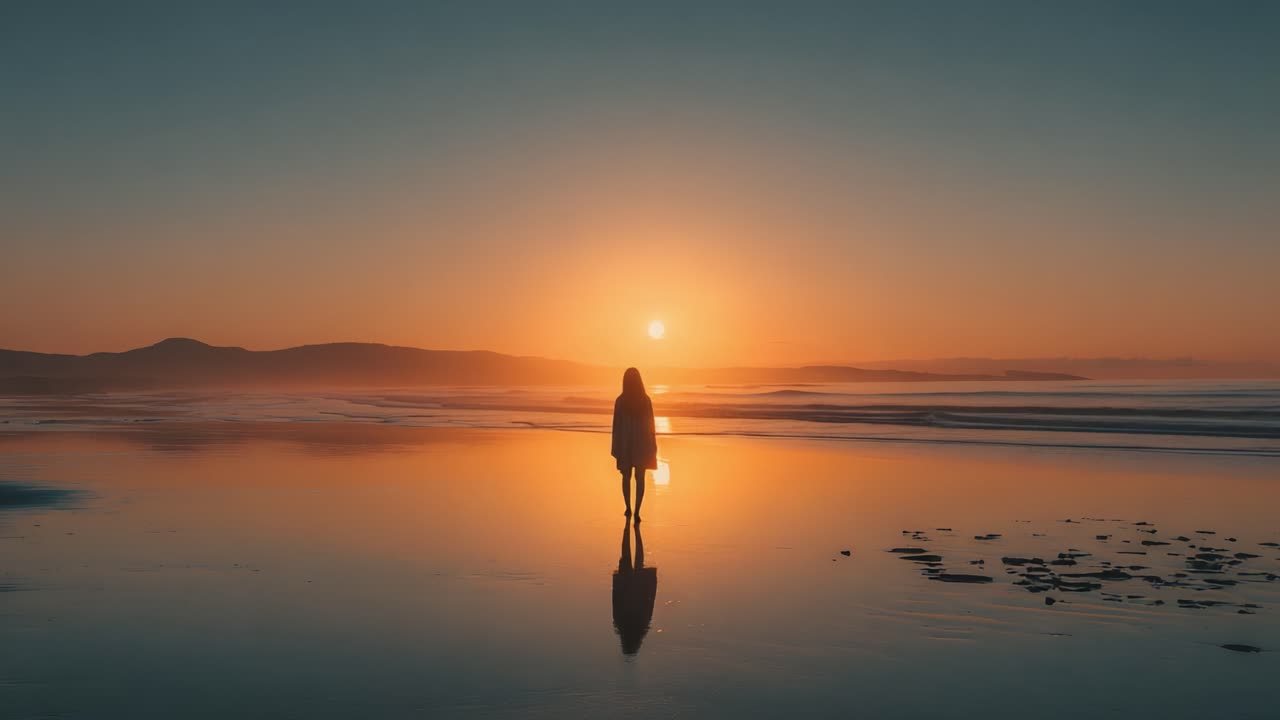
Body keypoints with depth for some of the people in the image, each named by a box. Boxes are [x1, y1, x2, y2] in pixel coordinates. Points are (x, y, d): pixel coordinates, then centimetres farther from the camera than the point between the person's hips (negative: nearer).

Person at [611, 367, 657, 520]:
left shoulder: (620, 400, -9)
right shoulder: (645, 400, -7)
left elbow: (616, 424, -7)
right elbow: (650, 424, -3)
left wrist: (616, 448, 1)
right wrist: (652, 447, 7)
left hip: (625, 443, 0)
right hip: (642, 443, 0)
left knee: (626, 476, 20)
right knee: (640, 478, 5)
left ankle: (628, 508, 20)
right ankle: (637, 512, -5)